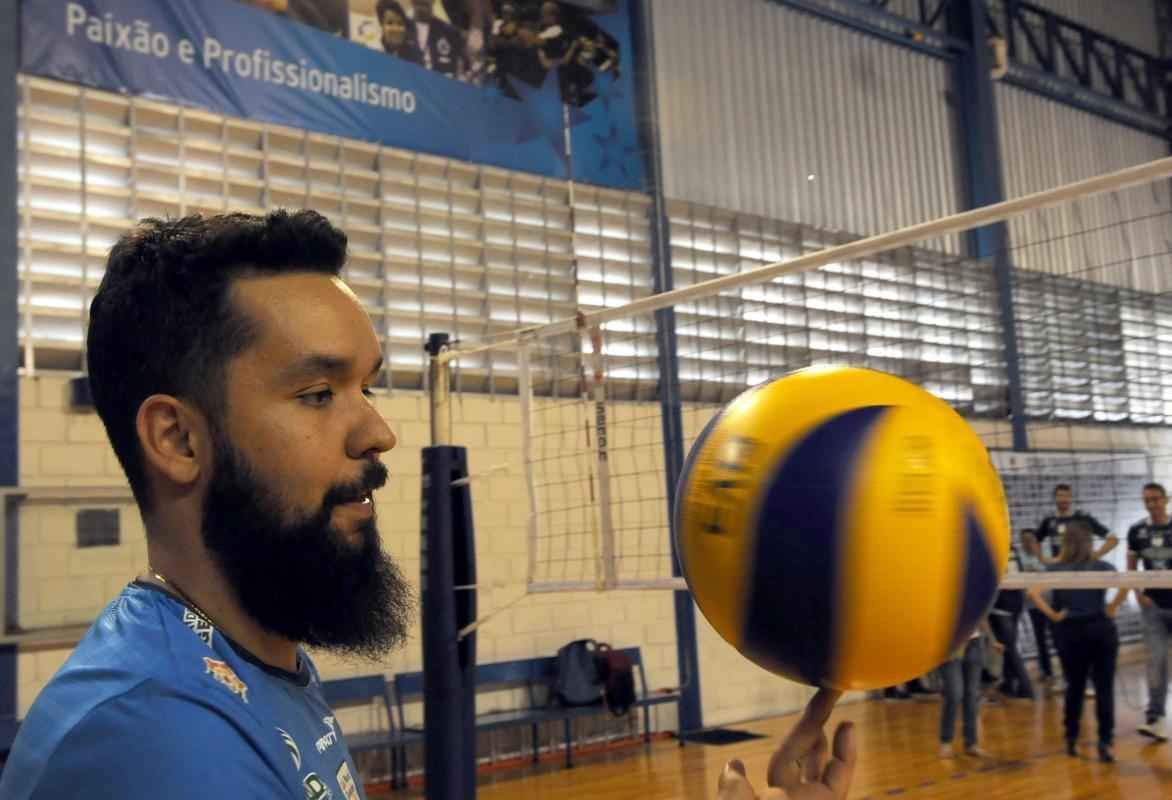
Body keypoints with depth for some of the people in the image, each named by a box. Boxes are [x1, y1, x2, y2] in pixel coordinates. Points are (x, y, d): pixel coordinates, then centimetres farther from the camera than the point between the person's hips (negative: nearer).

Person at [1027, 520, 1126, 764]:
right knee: (1104, 689, 3)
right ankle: (1105, 742, -3)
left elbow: (1033, 592, -16)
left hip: (1069, 632, 1)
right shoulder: (1102, 567, -3)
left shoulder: (1055, 569, -2)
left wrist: (1052, 614, -7)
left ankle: (1071, 740, 23)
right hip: (1101, 629, -1)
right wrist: (1112, 608, -6)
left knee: (1074, 687, 15)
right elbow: (1125, 585, -19)